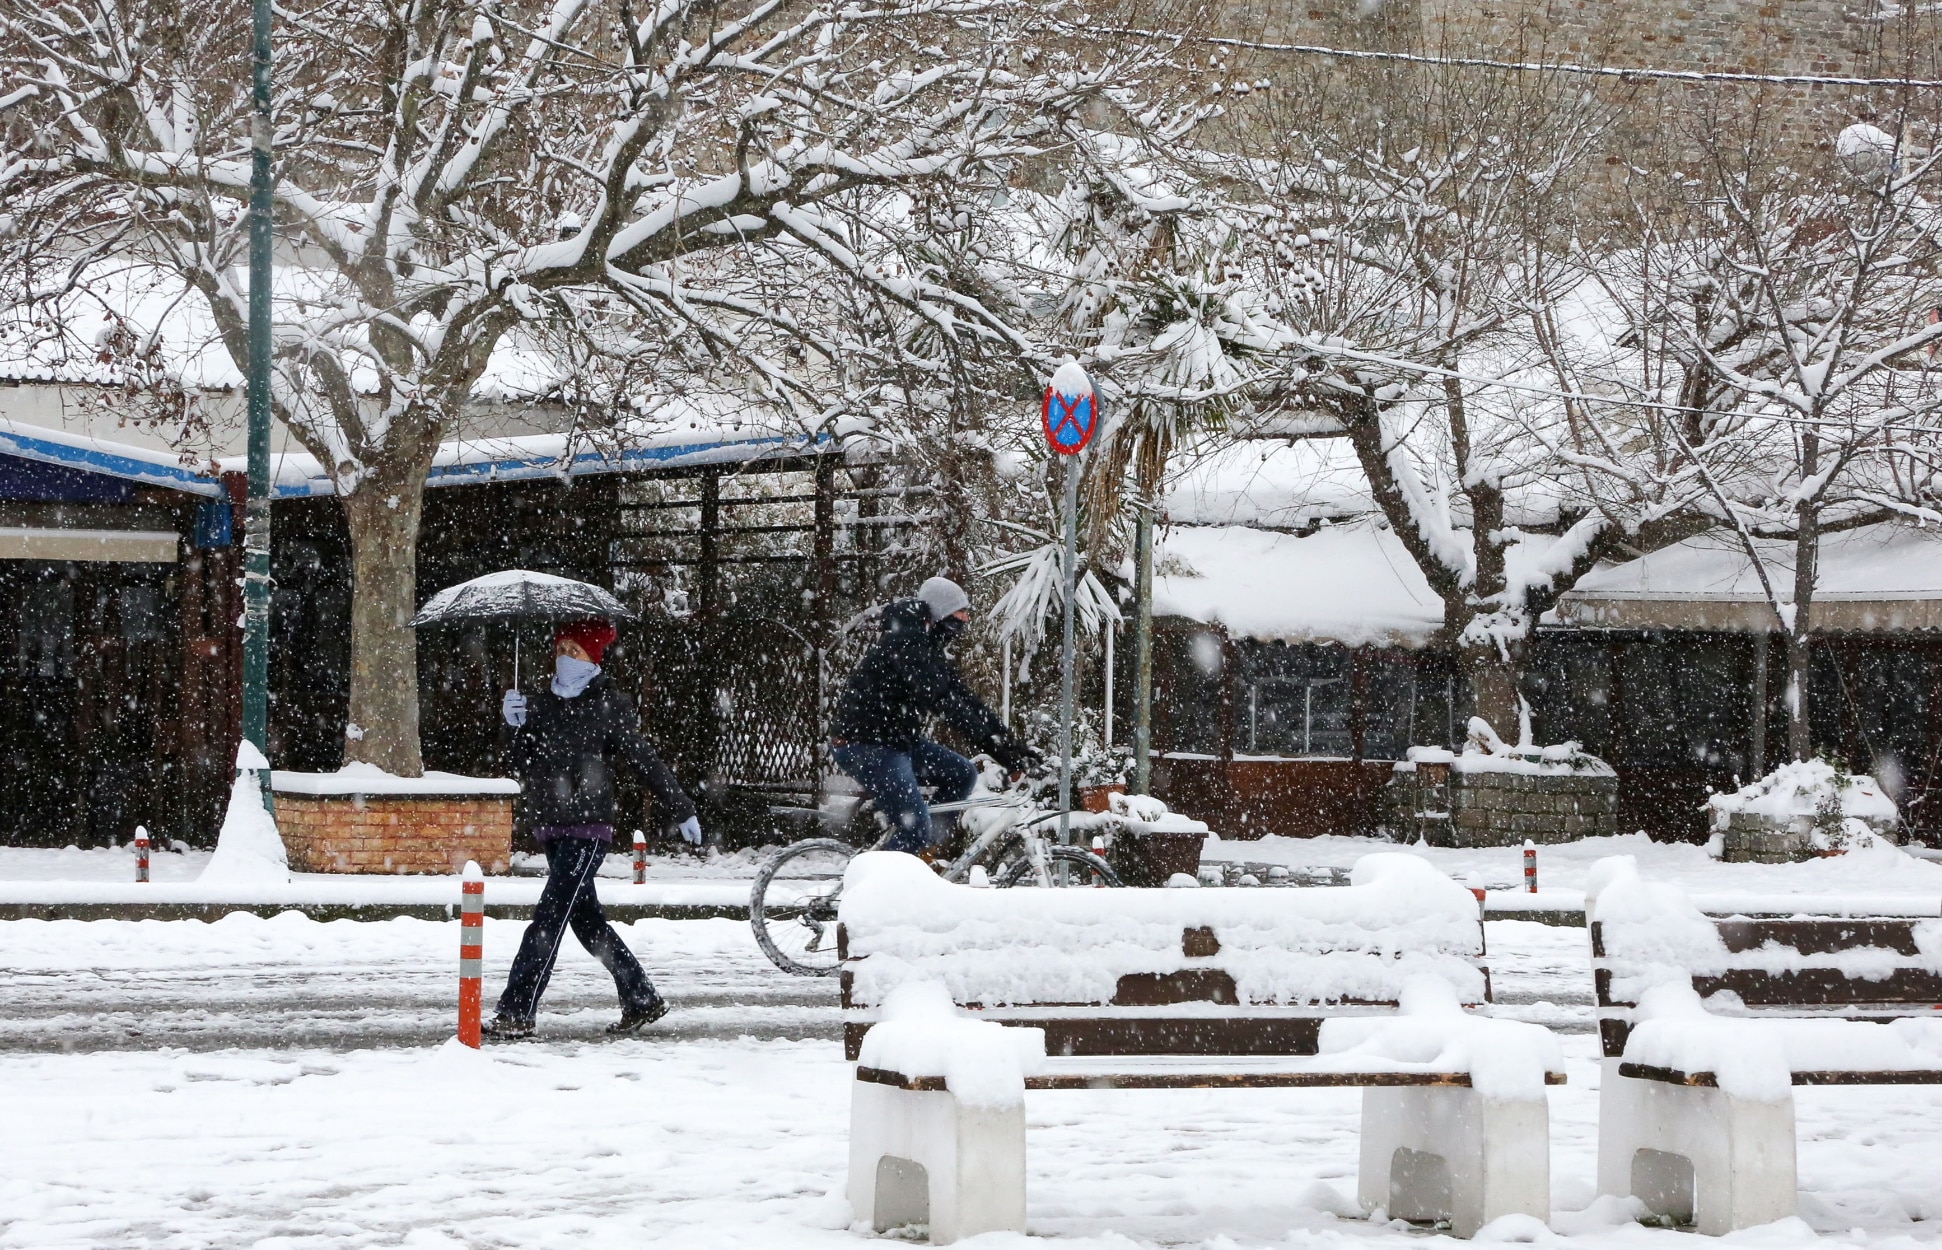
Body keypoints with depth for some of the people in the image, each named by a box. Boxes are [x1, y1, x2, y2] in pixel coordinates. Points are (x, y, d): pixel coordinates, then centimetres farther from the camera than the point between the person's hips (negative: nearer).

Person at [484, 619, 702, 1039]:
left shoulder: (607, 705, -3)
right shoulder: (542, 704, 12)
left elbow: (646, 761, 2)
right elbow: (521, 766, 7)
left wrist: (682, 812, 6)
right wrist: (515, 726, -11)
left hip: (587, 828, -7)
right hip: (549, 827, 7)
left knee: (549, 918, -13)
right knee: (587, 921, 11)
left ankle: (516, 1013, -16)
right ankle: (642, 1000, 22)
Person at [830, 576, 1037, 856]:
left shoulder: (931, 647, 14)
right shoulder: (906, 641, -19)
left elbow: (962, 697, 13)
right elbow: (940, 699, -29)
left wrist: (1010, 743, 4)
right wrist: (992, 743, -33)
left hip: (896, 739, 10)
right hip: (866, 746, -10)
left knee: (963, 774, 9)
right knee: (916, 829, -14)